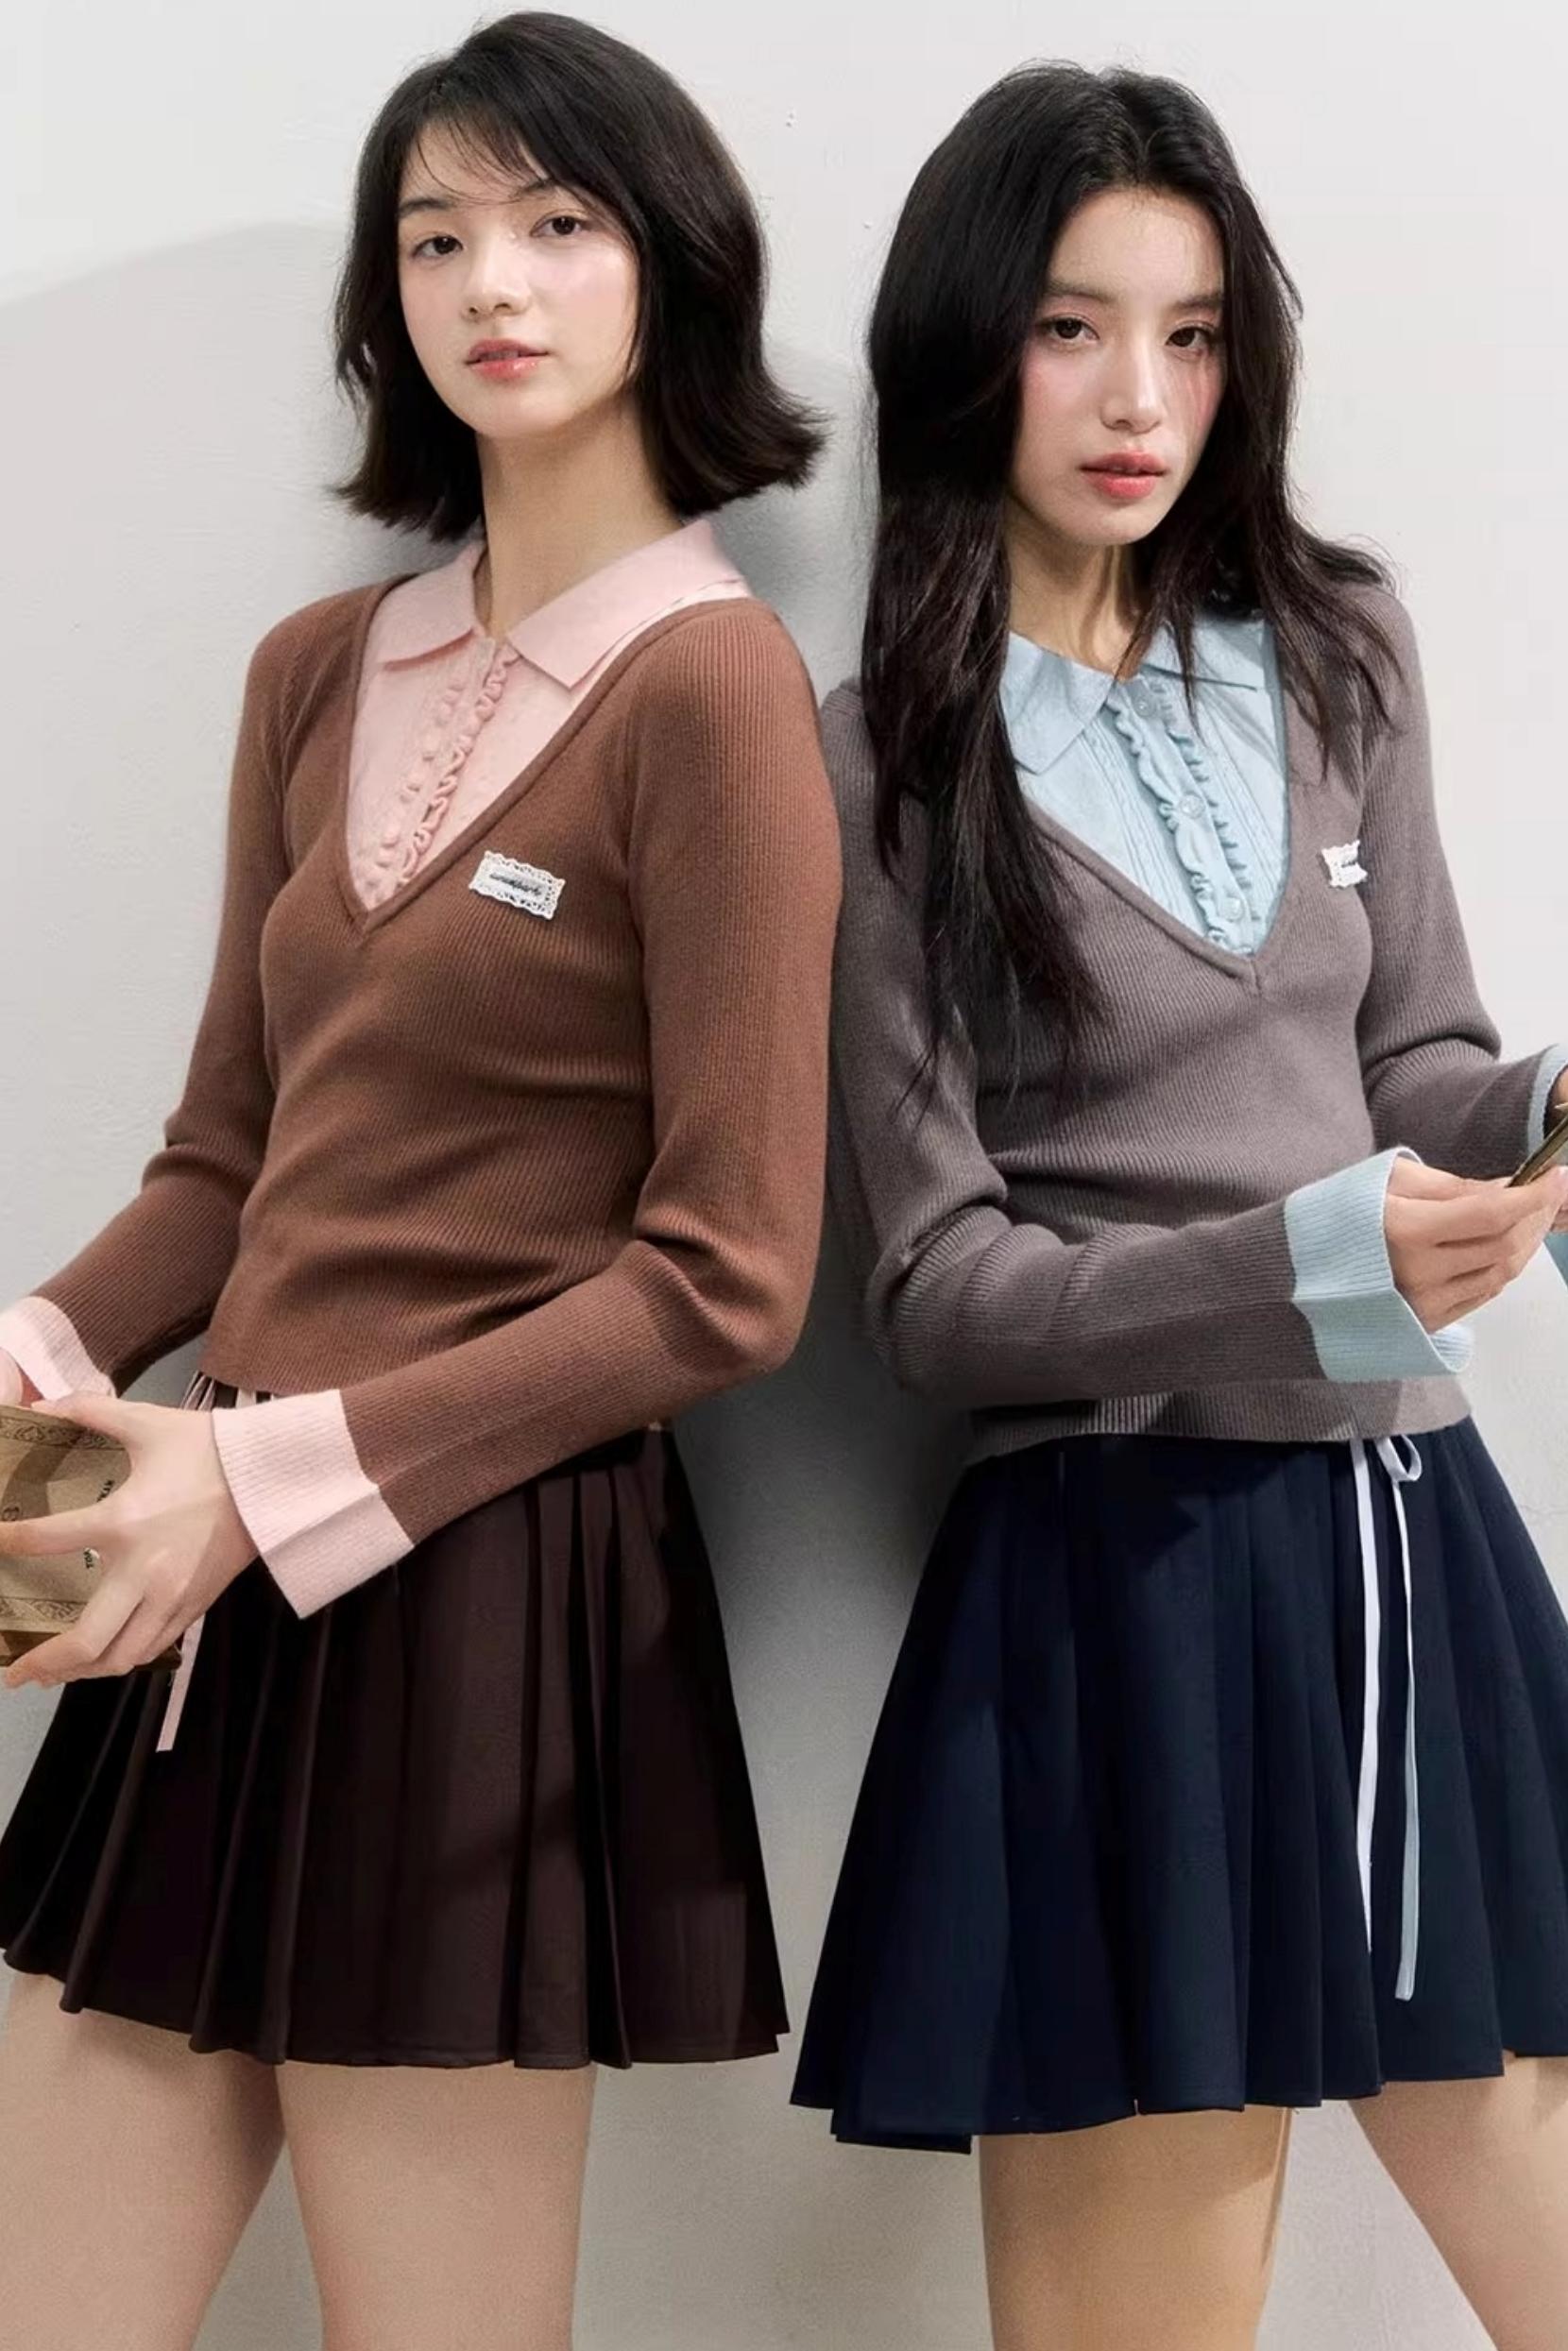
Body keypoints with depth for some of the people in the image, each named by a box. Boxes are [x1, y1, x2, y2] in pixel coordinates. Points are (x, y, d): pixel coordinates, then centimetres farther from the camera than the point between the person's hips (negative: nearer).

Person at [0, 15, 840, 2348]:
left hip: (489, 1604, -6)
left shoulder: (710, 686, -9)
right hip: (220, 1590, 6)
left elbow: (724, 1279, -12)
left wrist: (278, 1473, -14)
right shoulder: (321, 676, 12)